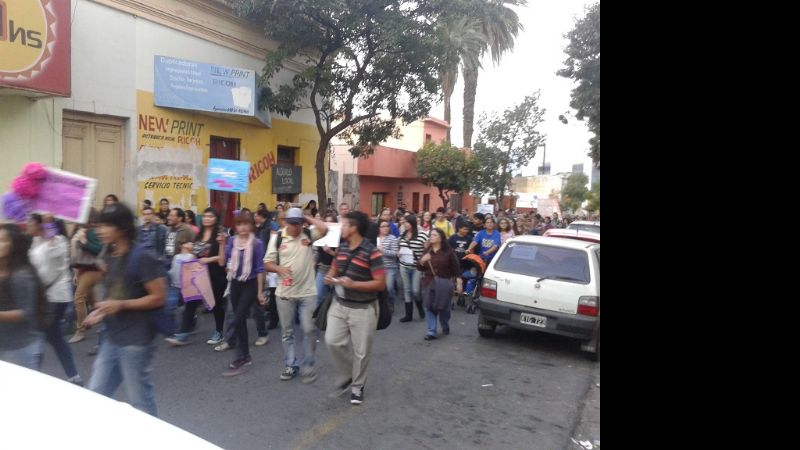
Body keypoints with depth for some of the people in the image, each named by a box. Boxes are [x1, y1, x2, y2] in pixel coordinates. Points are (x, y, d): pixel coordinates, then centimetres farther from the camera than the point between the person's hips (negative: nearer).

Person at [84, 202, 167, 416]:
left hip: (136, 341, -8)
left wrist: (121, 305, -22)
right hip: (112, 339, 8)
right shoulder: (111, 257, 9)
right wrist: (101, 311, 5)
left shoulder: (143, 257, -17)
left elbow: (159, 297, -18)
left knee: (139, 401, 5)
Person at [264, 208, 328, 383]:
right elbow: (267, 263, 3)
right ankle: (290, 365, 24)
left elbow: (324, 228, -21)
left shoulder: (308, 235, -2)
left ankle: (308, 366, 16)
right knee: (287, 332, 11)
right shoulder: (277, 238, 0)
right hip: (285, 293, 1)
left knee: (309, 330, 2)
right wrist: (279, 268, -17)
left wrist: (307, 218, -10)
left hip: (307, 293, -1)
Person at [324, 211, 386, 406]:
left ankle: (357, 386, 26)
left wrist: (354, 284, -26)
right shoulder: (341, 247, 4)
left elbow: (381, 284, -19)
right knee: (332, 341, 3)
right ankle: (347, 375, 28)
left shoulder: (371, 252, -18)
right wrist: (330, 277, -3)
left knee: (361, 351, 5)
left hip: (363, 309, -6)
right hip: (339, 304, 6)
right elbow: (335, 268, 21)